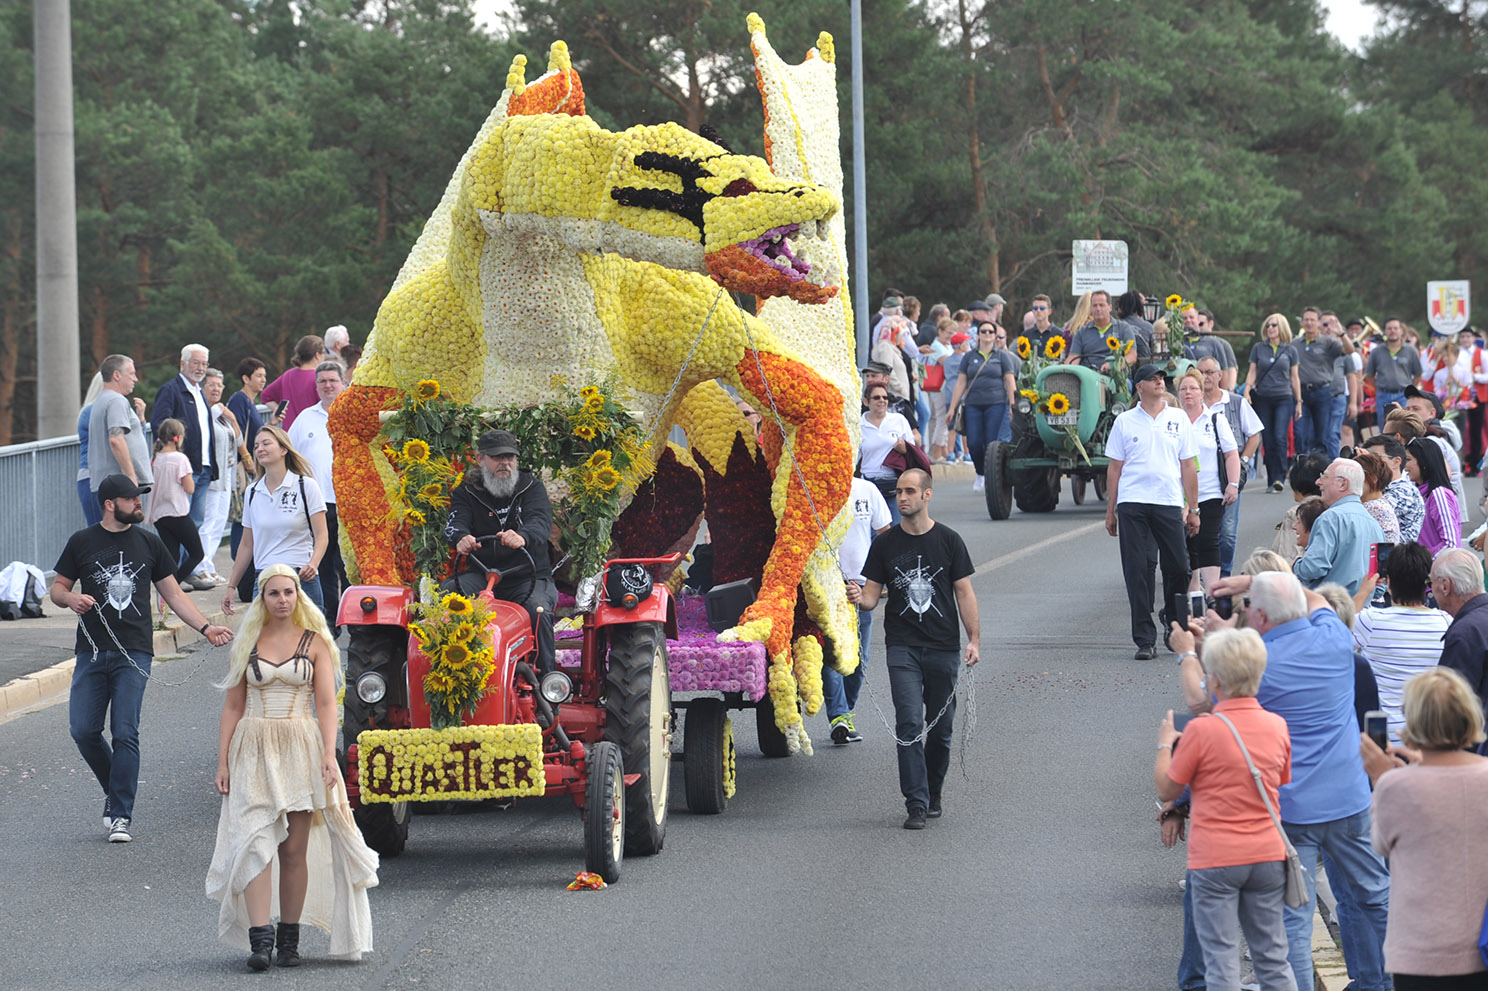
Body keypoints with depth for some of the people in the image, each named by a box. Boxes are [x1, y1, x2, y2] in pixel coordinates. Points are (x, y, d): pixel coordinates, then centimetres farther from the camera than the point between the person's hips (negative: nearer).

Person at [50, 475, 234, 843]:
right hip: (92, 652, 1)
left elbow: (174, 594, 14)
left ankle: (121, 815, -5)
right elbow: (57, 587, 13)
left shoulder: (148, 543, 11)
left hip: (134, 653, -1)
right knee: (83, 730, -3)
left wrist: (206, 628, 3)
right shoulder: (82, 542, 8)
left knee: (125, 734, -9)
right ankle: (115, 791, 22)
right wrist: (70, 598, -10)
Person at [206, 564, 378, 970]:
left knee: (295, 849, 1)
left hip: (302, 750, 0)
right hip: (254, 751, 0)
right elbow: (232, 706, 10)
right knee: (256, 842, -12)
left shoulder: (315, 643, 5)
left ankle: (289, 938, 10)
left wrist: (329, 754, -12)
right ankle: (259, 939, -17)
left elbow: (327, 705, 0)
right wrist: (223, 761, 3)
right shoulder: (247, 645, 8)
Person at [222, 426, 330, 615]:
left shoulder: (306, 486, 1)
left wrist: (312, 564, -23)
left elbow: (321, 535, -4)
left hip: (301, 579, -4)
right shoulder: (252, 492, 14)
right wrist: (231, 586, 17)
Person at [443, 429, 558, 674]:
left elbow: (541, 522, -17)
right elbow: (454, 523, -12)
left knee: (537, 610, -32)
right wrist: (461, 538, -40)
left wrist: (522, 537, -43)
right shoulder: (467, 493, 9)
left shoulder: (531, 486, 4)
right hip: (480, 575, 2)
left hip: (528, 575, -2)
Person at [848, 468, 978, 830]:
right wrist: (860, 598, -19)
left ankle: (933, 792, 28)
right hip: (902, 647, 0)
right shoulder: (885, 543, 5)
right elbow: (873, 594, 5)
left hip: (943, 649, 0)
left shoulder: (948, 540, 3)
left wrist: (974, 639, -5)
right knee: (909, 724, -12)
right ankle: (916, 804, -13)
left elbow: (964, 593, 4)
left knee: (940, 727, 7)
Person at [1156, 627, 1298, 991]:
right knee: (1273, 959, 12)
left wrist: (1165, 745, 14)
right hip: (1268, 854, 5)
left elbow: (1167, 790, -4)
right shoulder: (1277, 726, 0)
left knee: (1222, 961, 0)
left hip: (1215, 860, -5)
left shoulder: (1202, 730, -14)